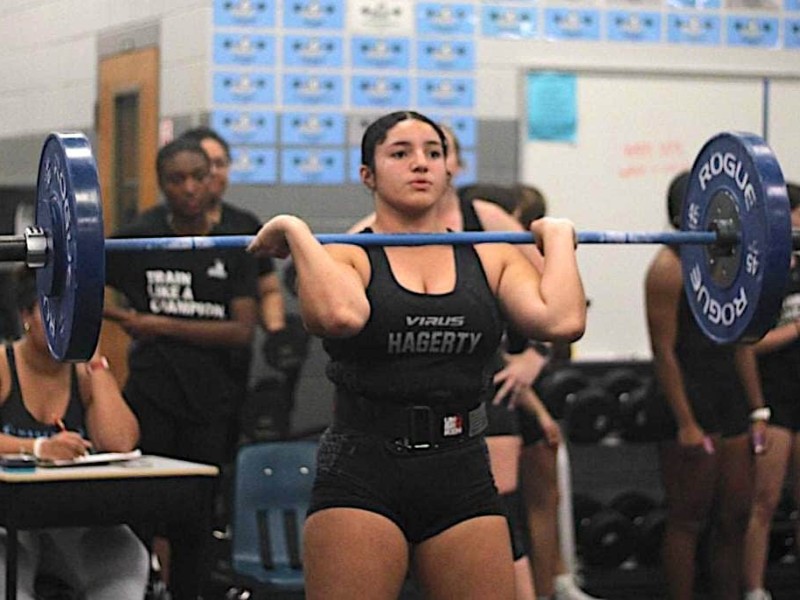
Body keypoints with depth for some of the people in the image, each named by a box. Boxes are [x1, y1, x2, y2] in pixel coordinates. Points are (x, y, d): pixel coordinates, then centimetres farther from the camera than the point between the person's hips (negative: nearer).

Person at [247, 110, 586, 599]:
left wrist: (557, 238, 4)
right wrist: (296, 233, -11)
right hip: (362, 472, -3)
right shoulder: (348, 255, 1)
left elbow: (564, 320, -7)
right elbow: (338, 316, -23)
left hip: (463, 474, 3)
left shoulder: (489, 257, 10)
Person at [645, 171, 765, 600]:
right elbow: (663, 350, -14)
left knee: (735, 517, 9)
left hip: (731, 407, 8)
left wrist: (757, 411, 12)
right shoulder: (670, 267, -10)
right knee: (687, 521, -2)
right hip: (689, 403, -8)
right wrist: (685, 424, -18)